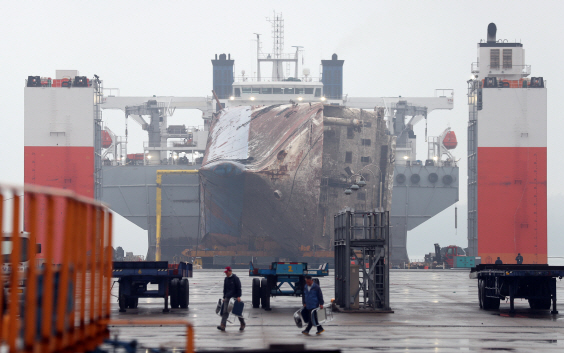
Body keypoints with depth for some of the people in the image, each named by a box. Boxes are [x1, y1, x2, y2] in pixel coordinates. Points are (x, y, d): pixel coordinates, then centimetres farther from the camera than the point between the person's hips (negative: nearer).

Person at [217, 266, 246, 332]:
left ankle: (242, 324, 21)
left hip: (235, 297, -5)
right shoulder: (226, 279, 12)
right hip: (227, 298, 5)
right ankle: (223, 325, -14)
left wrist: (238, 296, -15)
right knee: (225, 311, -7)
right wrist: (224, 297, 15)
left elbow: (239, 288, -9)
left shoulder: (235, 278, -7)